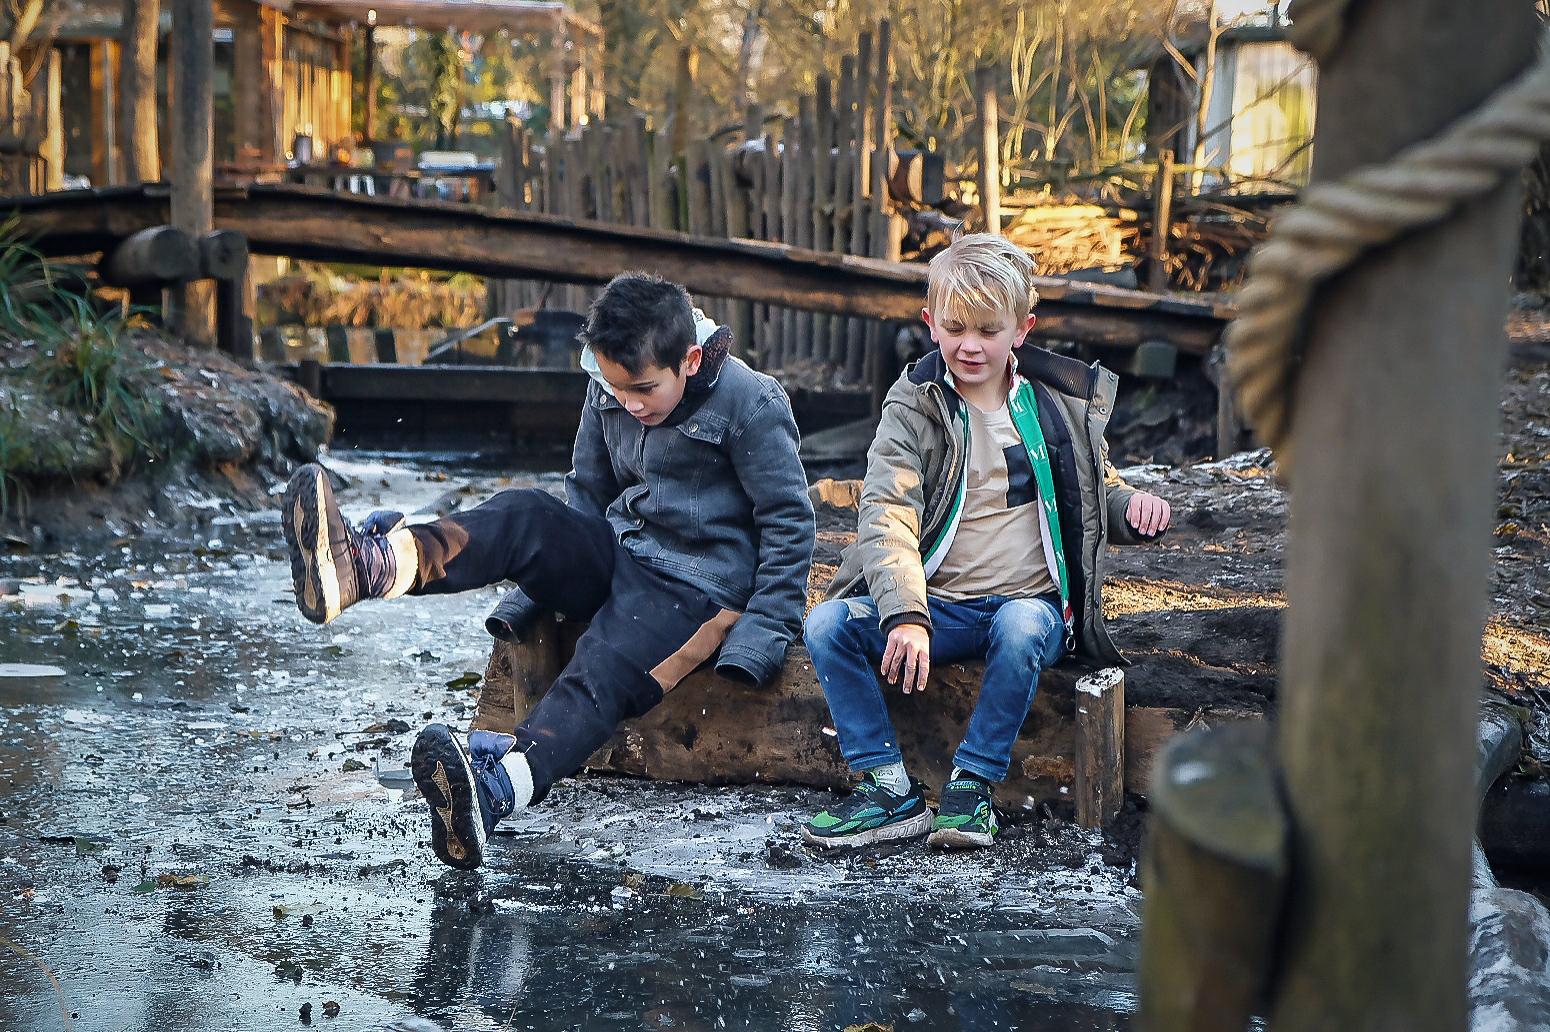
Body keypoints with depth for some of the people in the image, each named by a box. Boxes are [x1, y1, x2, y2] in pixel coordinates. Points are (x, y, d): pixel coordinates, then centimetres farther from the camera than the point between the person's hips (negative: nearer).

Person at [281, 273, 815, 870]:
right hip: (615, 557, 6)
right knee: (522, 517, -23)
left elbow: (790, 522, -10)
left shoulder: (752, 405, -14)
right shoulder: (608, 395, 3)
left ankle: (489, 796, -62)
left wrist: (763, 634, -14)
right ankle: (365, 565, -49)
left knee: (599, 675, -34)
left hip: (697, 585, -6)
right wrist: (545, 580, 9)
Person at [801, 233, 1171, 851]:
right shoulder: (913, 409, -1)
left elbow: (1098, 491, 22)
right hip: (937, 607, 1)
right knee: (827, 625, -22)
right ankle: (890, 790, -17)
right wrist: (905, 615, -32)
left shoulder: (1060, 405, 6)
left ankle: (972, 786, -22)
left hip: (1030, 602, -1)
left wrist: (1135, 508, -5)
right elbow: (886, 517, -15)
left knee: (1022, 627, -37)